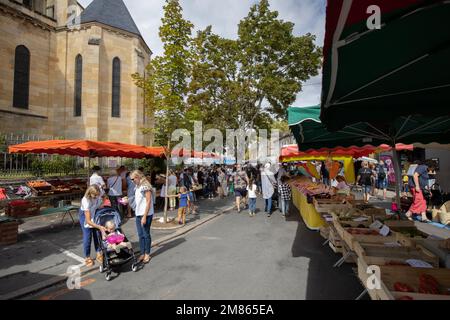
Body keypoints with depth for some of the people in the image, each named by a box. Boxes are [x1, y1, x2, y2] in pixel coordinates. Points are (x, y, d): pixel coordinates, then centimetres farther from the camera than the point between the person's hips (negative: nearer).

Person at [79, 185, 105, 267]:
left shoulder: (99, 196, -27)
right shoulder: (86, 201, -38)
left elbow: (101, 207, -11)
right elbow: (88, 221, -35)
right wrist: (99, 227, -43)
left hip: (95, 213, 4)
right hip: (85, 215, -4)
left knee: (97, 234, 4)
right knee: (87, 237, -4)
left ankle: (99, 254, 19)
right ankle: (87, 257, 14)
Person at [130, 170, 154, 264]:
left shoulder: (146, 186, -14)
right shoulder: (138, 187, 12)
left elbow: (148, 202, -17)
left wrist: (144, 216, -18)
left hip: (146, 215, -7)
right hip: (138, 214, 7)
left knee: (146, 234, 4)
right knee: (140, 235, 11)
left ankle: (147, 254, 17)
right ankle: (142, 254, 22)